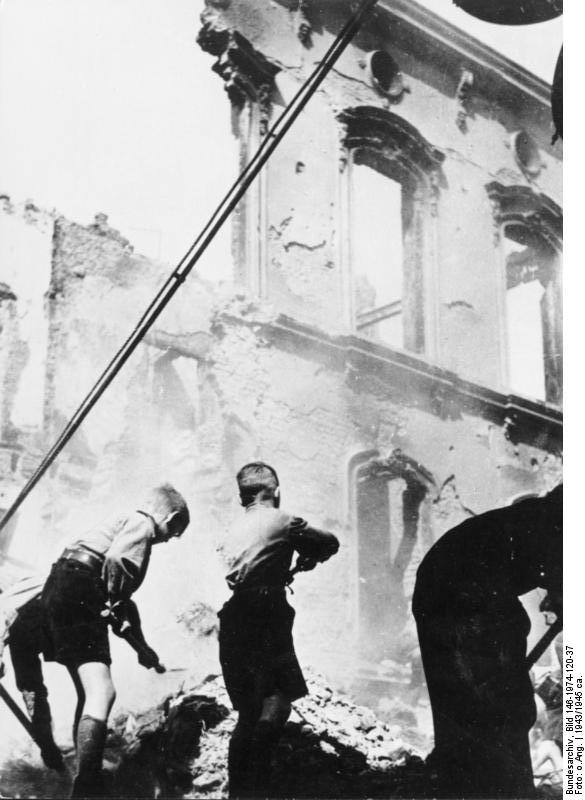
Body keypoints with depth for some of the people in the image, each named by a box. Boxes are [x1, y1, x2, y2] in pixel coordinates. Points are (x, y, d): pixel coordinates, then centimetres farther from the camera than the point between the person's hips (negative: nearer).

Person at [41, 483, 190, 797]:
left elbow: (120, 593, 33)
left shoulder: (123, 521, 30)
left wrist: (141, 647, 34)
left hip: (57, 595, 10)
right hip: (77, 597, -10)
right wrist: (115, 607, -12)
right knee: (102, 692, -18)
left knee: (89, 693, 20)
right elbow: (115, 560, -22)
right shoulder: (142, 523, 1)